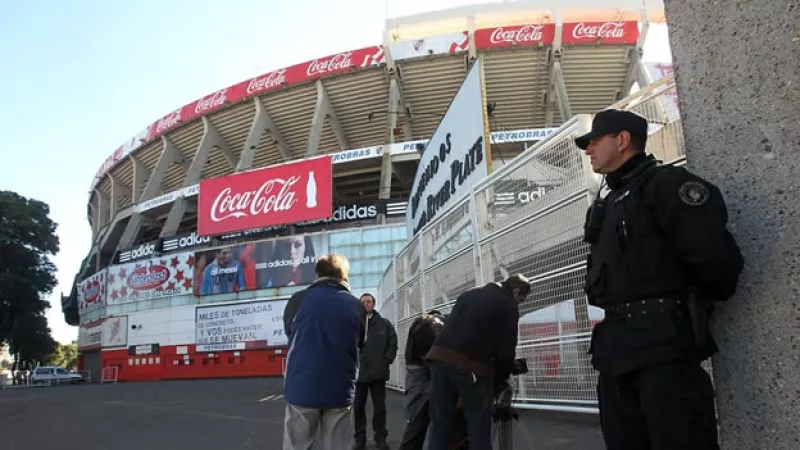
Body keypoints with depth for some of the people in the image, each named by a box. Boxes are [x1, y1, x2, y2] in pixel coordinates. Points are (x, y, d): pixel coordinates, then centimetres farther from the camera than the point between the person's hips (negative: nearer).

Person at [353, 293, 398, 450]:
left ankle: (380, 437, 19)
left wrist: (387, 361, -3)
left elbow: (393, 343, 7)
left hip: (378, 372, 1)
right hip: (358, 372, -1)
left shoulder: (385, 324, 6)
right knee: (358, 406, 7)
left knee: (380, 406, 8)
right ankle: (360, 437, 19)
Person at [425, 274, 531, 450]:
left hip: (440, 357, 6)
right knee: (479, 429, 5)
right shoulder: (508, 306, 6)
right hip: (471, 366, -6)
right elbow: (506, 349, 2)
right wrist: (500, 380, 17)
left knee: (440, 427, 10)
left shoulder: (469, 294, 26)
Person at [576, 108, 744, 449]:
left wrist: (697, 307, 1)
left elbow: (717, 255, -14)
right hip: (618, 349, 8)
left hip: (664, 343, -8)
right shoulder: (609, 204, 21)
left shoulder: (664, 183, -5)